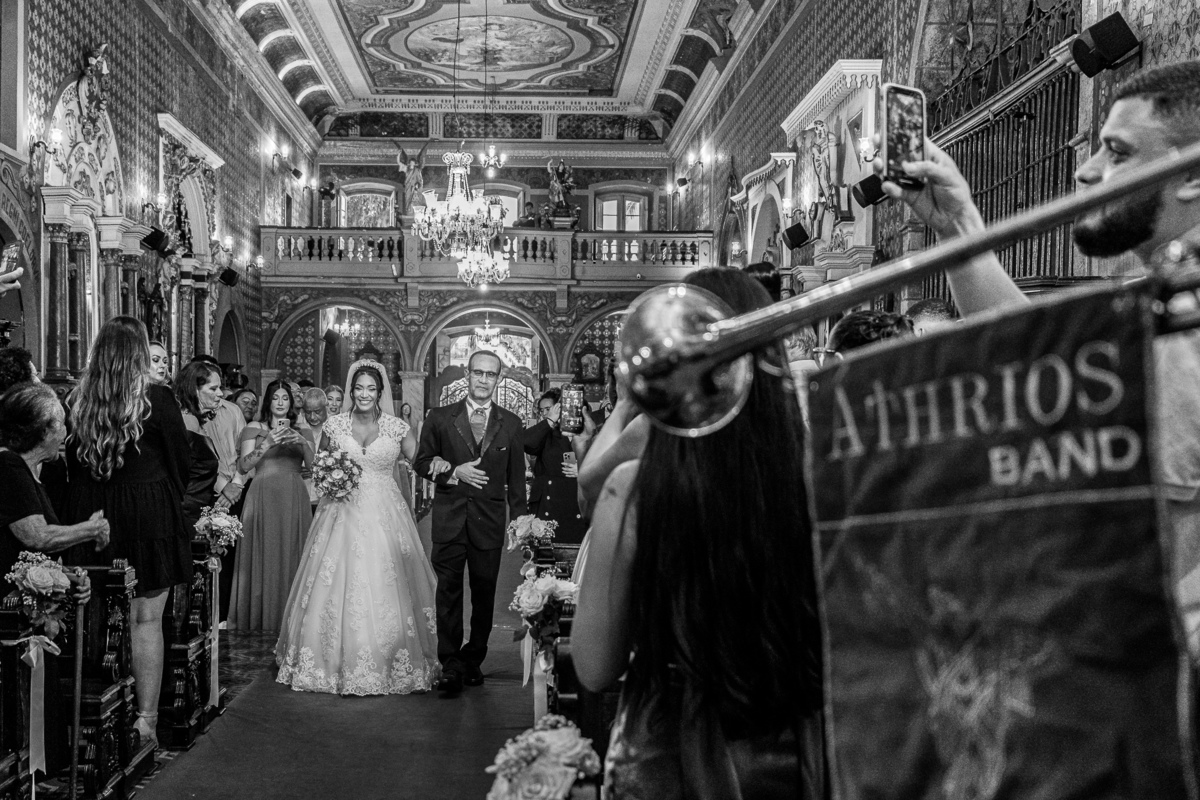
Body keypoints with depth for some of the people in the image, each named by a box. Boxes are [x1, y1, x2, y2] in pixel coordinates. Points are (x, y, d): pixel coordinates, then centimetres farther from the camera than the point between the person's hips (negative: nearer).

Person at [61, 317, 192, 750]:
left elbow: (71, 463, 7)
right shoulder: (157, 397, -11)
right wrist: (170, 499, 15)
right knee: (147, 620, 4)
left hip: (92, 516, 4)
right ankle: (145, 718, 6)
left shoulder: (79, 399, -1)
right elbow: (182, 462, -4)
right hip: (149, 514, -3)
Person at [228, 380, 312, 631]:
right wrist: (268, 444, -13)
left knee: (292, 556, 1)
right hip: (264, 497, -3)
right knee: (264, 555, -5)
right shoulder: (255, 428, 7)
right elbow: (243, 466, -3)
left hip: (294, 499, 3)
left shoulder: (299, 431, 18)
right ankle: (260, 616, 0)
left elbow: (312, 465, 6)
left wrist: (303, 442, -10)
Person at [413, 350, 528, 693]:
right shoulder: (440, 418, 5)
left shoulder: (511, 424, 7)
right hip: (449, 519, -1)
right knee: (449, 591, -4)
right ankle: (451, 667, 0)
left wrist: (519, 522, 4)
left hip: (489, 520, 1)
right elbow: (421, 462, 7)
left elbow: (516, 478, 9)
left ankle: (473, 660, 22)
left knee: (484, 594, 7)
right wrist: (454, 472, -9)